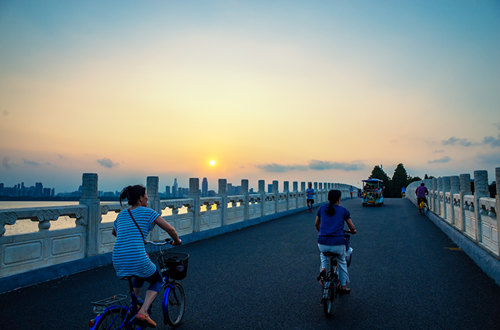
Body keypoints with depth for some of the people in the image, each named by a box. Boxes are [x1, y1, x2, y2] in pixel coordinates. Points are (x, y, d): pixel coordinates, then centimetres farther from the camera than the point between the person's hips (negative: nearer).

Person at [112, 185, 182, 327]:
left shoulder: (121, 214, 17)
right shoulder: (147, 212, -1)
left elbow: (114, 233, 37)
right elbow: (170, 229, -4)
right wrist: (176, 240, 16)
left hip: (118, 264, 6)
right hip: (138, 260, -6)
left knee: (139, 275, 38)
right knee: (157, 281, 21)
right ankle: (143, 312, 1)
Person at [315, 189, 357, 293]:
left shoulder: (321, 209, 9)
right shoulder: (343, 210, 4)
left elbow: (316, 225, 23)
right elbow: (352, 228, 13)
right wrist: (352, 231, 36)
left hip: (322, 243, 1)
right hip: (338, 244, -1)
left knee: (323, 254, 37)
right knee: (342, 262, 28)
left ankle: (323, 269, 13)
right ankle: (343, 286, 35)